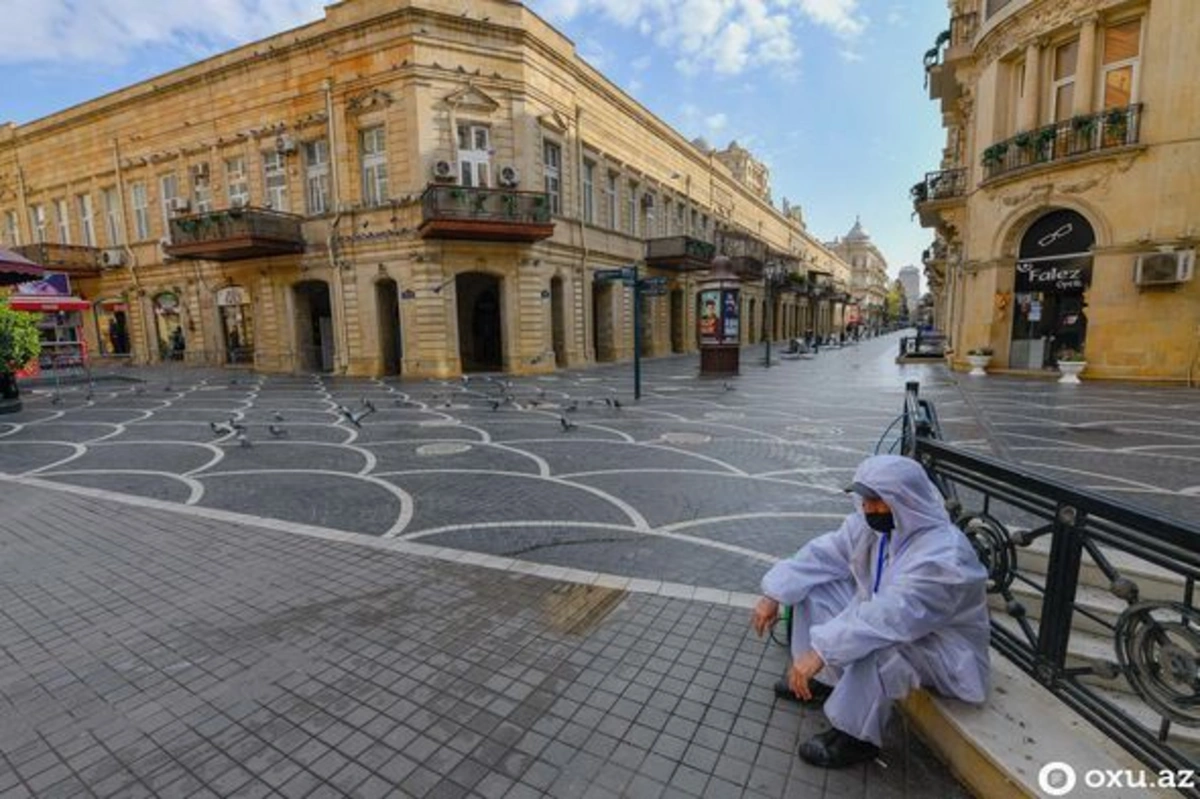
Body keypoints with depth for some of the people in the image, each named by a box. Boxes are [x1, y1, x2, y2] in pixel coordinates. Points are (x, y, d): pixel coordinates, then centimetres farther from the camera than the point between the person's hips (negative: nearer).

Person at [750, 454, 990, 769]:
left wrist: (820, 651, -46)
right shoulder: (873, 523, -10)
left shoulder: (943, 557, -34)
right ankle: (822, 679, 10)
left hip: (944, 650, -8)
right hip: (886, 613, 8)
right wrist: (774, 594, -15)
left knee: (874, 648, -37)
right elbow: (822, 556, -6)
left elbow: (889, 617, -43)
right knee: (814, 587, -3)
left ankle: (857, 737, -11)